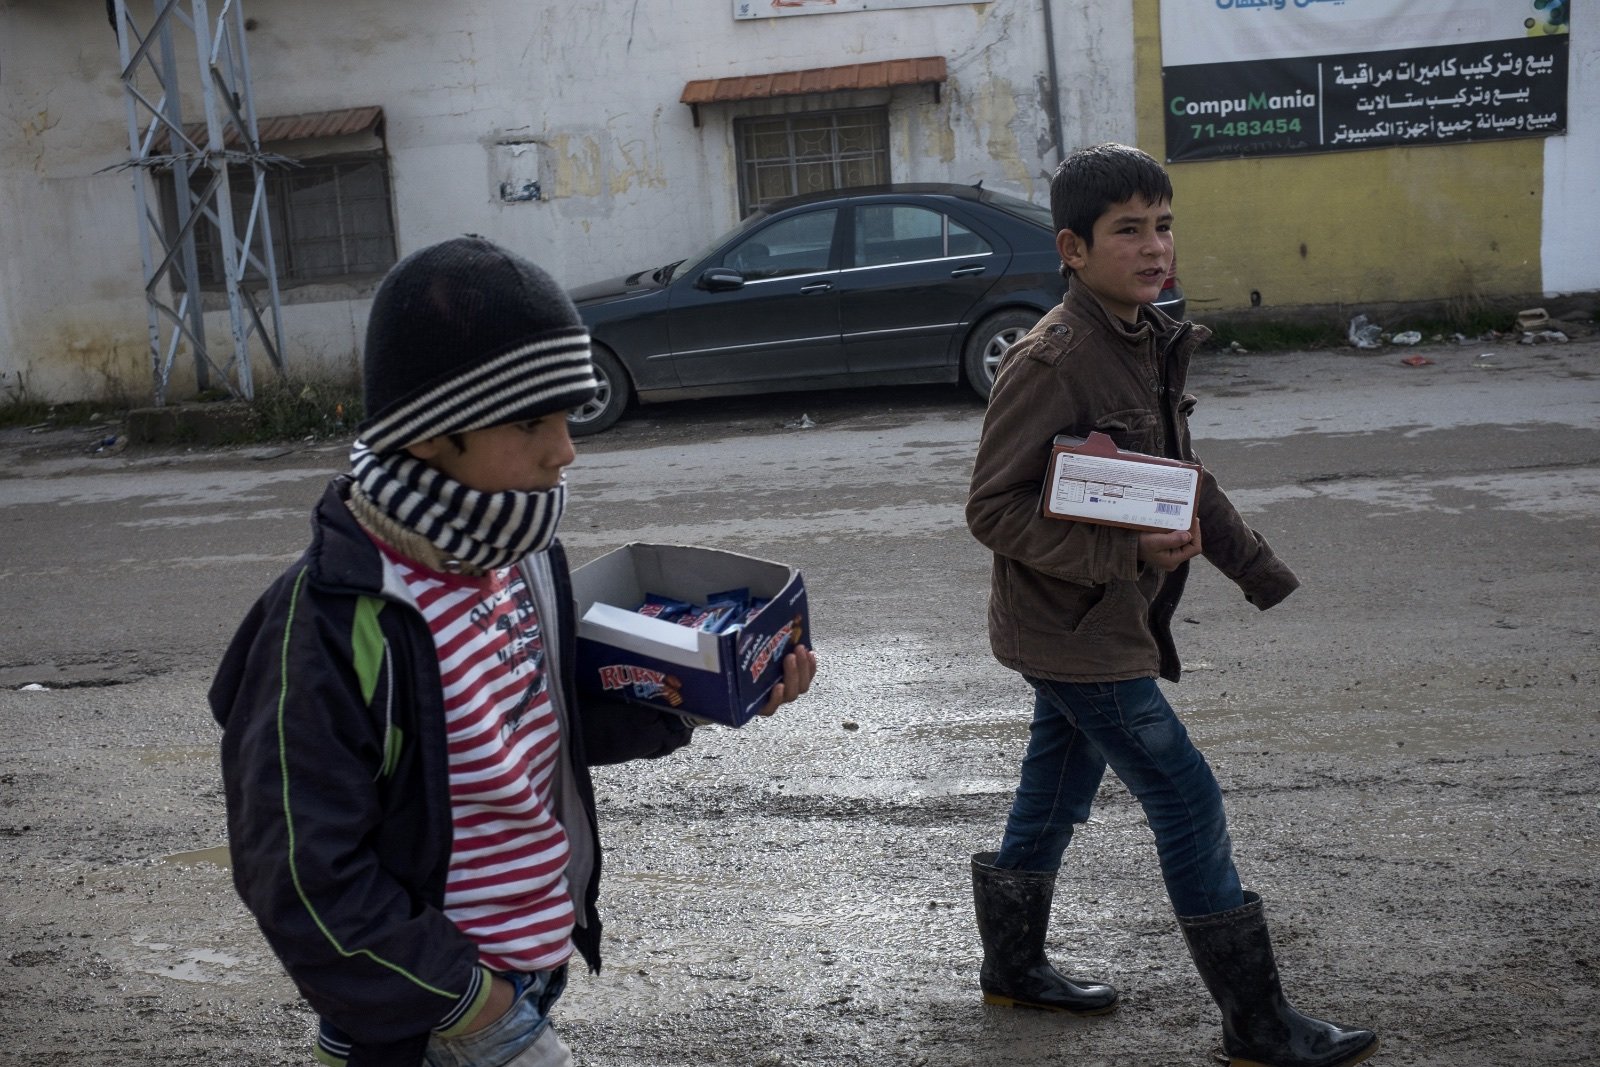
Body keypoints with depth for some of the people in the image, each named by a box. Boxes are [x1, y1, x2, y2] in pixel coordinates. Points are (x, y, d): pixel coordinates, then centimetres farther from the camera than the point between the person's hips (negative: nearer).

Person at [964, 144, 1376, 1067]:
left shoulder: (1153, 343, 7)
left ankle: (1014, 966, 39)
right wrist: (1129, 548, -29)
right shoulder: (1048, 362, -21)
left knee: (1056, 794, 20)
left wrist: (1262, 572, 20)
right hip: (1074, 631, -9)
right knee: (1190, 803, -3)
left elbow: (1186, 478, 18)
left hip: (1105, 622, 9)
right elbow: (993, 509, -21)